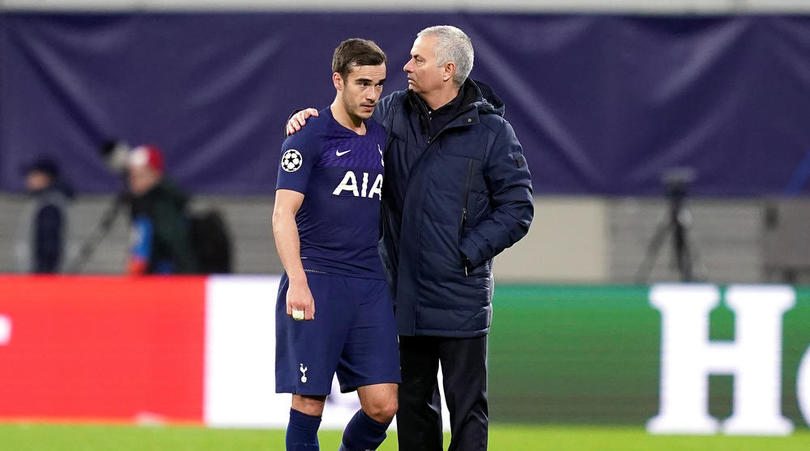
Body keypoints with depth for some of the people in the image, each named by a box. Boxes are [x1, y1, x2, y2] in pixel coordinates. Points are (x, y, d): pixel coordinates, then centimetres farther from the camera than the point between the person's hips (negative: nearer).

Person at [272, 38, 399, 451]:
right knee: (309, 401, -5)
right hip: (316, 284, -5)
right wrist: (297, 281, -22)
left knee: (382, 405, -3)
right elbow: (284, 213, -10)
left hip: (371, 286, 5)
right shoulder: (308, 137, -3)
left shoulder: (383, 138, 15)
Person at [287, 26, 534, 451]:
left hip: (460, 299, -5)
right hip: (407, 293, 5)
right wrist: (307, 120, 1)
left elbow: (516, 208, -6)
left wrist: (466, 253, -13)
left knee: (466, 404, -2)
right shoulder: (394, 112, 5)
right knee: (413, 399, 13)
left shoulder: (491, 131, -7)